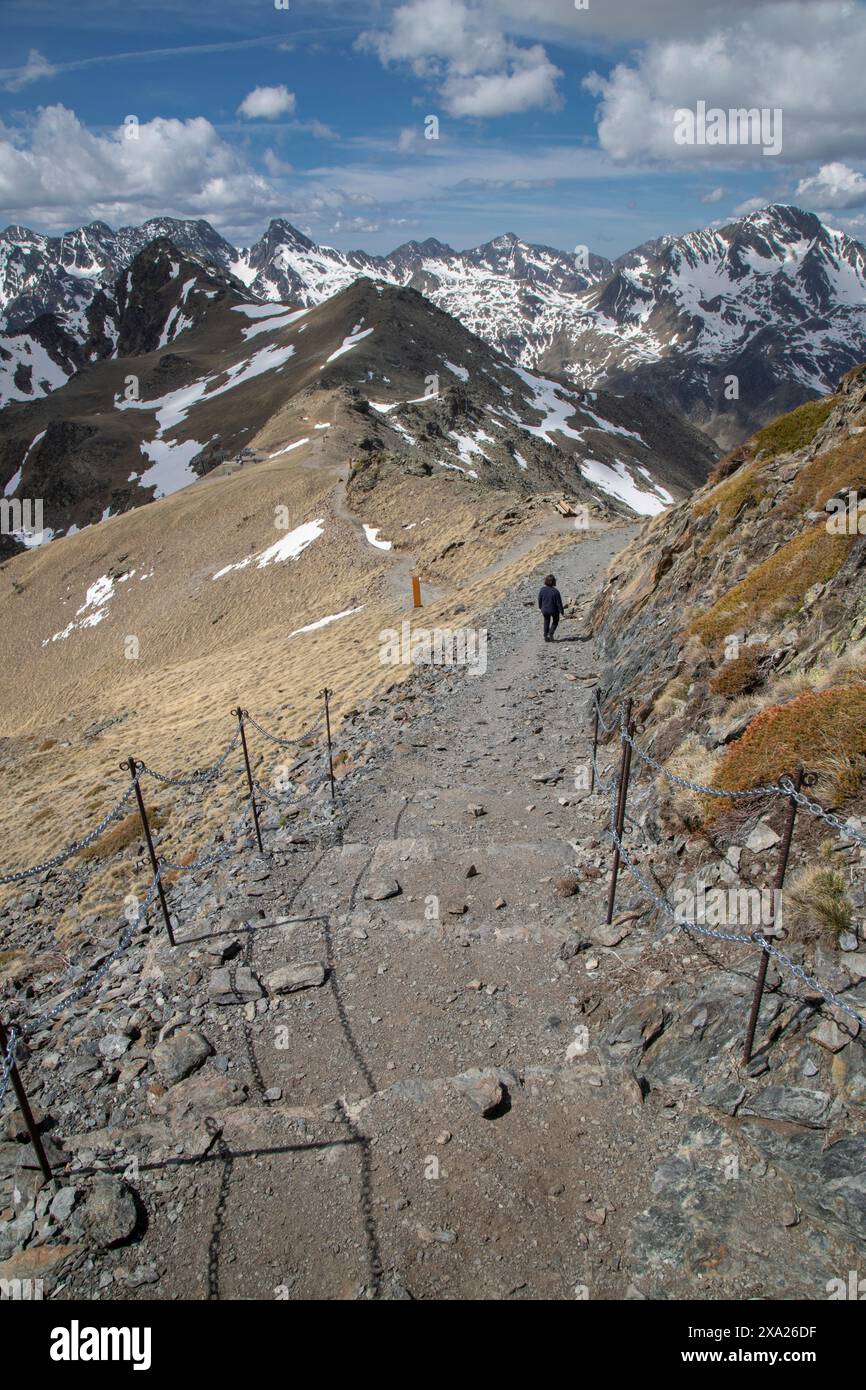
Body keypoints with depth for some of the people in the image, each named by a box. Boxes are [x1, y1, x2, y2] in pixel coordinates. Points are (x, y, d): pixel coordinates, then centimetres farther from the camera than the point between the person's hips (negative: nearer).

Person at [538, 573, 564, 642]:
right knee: (555, 621, 24)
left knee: (546, 622, 24)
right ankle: (551, 633, 5)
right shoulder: (555, 591, -24)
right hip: (554, 610, -3)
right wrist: (561, 611, -4)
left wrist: (540, 607, 18)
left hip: (545, 610, 3)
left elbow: (539, 600, -1)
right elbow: (559, 602, -16)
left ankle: (546, 636, 25)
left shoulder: (542, 589, -14)